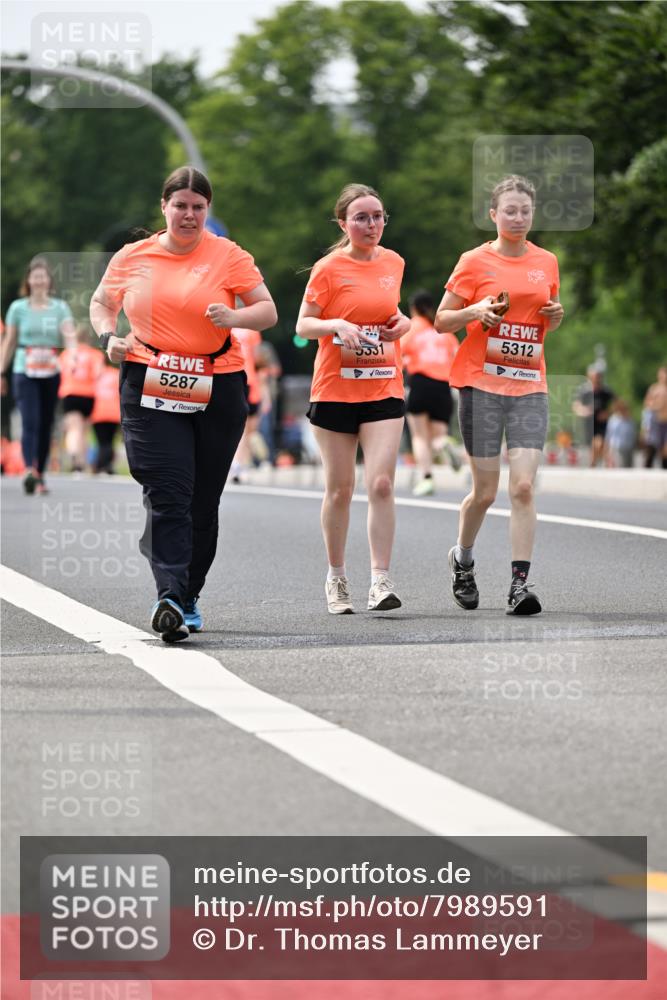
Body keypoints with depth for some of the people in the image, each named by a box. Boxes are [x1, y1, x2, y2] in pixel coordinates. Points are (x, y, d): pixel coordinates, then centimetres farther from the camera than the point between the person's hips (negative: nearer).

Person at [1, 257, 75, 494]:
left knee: (46, 425, 6)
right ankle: (30, 471, -29)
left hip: (52, 374, 2)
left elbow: (70, 337, -4)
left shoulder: (60, 308, 7)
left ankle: (40, 475, 16)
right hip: (24, 372, -2)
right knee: (30, 421, -17)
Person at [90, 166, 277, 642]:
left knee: (203, 500, 6)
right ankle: (169, 594, -23)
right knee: (168, 494, -14)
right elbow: (101, 303, 22)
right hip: (150, 389, 0)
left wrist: (234, 317, -18)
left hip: (217, 389, 0)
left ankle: (189, 595, 21)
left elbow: (268, 310, 2)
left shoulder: (228, 255, 2)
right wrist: (109, 336, 2)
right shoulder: (132, 257, 8)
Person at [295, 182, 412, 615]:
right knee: (340, 489, 5)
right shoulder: (329, 269, -5)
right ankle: (337, 578, 20)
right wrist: (337, 324, -23)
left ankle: (381, 580, -12)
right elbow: (303, 324, -4)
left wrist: (401, 321, 3)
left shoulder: (394, 263, 8)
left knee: (381, 483, -12)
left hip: (384, 389, 2)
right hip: (335, 389, -2)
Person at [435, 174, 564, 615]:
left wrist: (556, 315, 1)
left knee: (523, 486, -11)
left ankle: (521, 583, -10)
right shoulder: (475, 262, -1)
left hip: (530, 385, 2)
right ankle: (462, 558, 30)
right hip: (481, 383, -2)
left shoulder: (546, 262, 10)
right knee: (485, 490, 2)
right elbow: (442, 321, 2)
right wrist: (475, 311, -17)